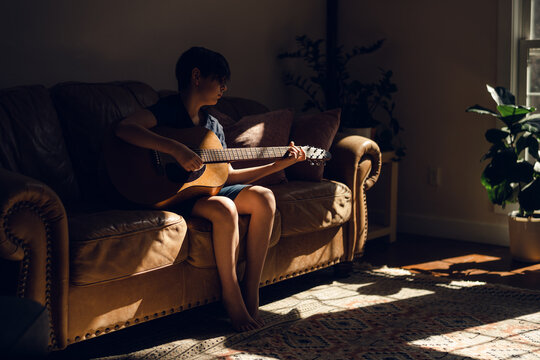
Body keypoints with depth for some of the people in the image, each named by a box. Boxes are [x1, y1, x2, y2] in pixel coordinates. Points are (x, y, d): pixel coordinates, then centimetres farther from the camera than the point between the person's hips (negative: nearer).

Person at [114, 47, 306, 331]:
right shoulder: (169, 109, -9)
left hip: (207, 187, 8)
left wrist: (279, 164, 12)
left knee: (263, 197, -14)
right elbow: (123, 128, -28)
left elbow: (229, 174, 15)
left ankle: (250, 294, -14)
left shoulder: (212, 124, 16)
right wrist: (176, 149, -34)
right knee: (224, 208, -34)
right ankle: (232, 300, -20)